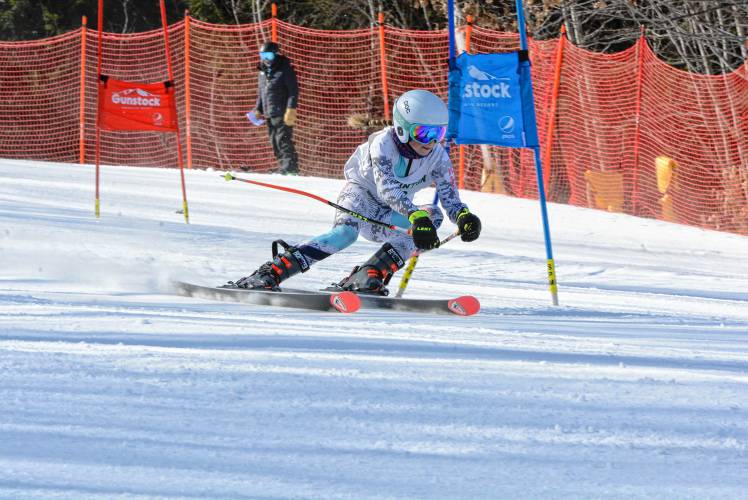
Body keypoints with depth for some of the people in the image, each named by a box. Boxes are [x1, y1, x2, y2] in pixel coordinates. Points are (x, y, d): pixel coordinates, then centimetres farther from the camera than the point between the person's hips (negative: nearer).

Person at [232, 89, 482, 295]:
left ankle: (365, 276, -27)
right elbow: (386, 188, -42)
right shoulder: (384, 144, -27)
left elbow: (452, 202, -17)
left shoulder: (438, 158, -14)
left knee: (432, 216, -24)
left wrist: (465, 218, -42)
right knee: (346, 232, -37)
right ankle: (269, 273, -42)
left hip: (386, 216, 5)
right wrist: (417, 216, -57)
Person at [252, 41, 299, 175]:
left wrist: (290, 110, -19)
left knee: (283, 141, -15)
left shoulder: (285, 69, -8)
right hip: (269, 114, 8)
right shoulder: (263, 71, 16)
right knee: (275, 143, 8)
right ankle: (283, 169, 13)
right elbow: (260, 92, 27)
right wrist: (258, 109, 17)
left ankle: (290, 169, -17)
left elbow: (293, 91, -12)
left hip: (282, 114, -8)